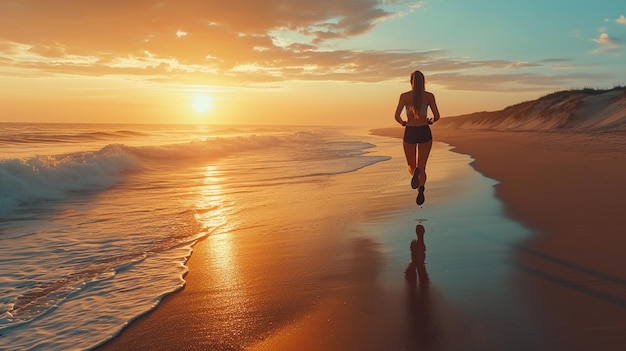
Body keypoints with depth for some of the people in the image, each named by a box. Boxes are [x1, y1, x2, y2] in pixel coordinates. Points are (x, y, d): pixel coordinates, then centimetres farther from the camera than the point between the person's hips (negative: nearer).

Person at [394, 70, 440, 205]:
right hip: (425, 133, 0)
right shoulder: (430, 96, -1)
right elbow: (437, 116, -4)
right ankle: (421, 189, -19)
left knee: (412, 165, 14)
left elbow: (397, 116, -10)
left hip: (410, 133, 0)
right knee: (422, 166, 9)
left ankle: (415, 172, -25)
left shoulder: (404, 96, -2)